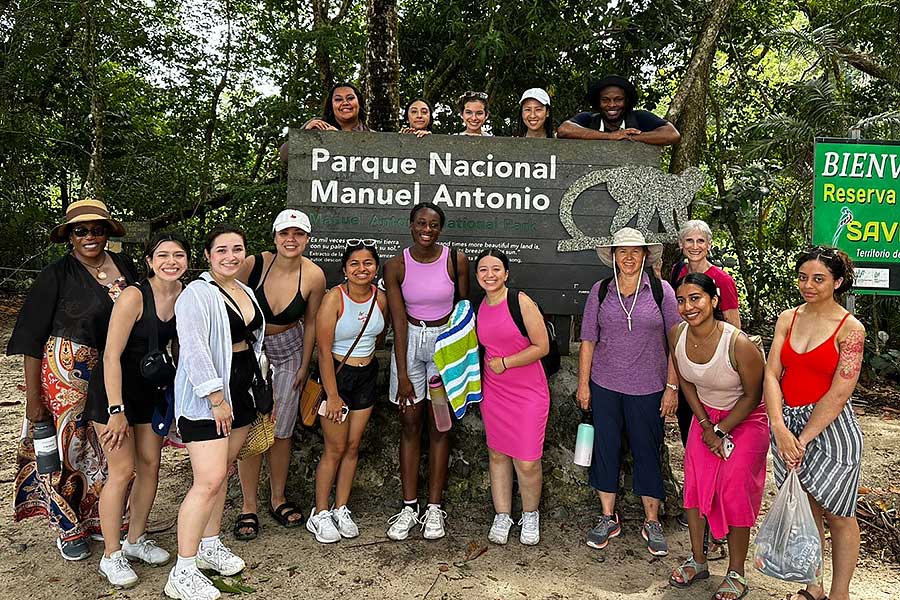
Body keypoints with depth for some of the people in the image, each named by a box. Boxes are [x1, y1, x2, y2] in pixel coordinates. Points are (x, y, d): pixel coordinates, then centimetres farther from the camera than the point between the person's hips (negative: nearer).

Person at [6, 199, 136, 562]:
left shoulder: (124, 266, 3)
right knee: (67, 449, 5)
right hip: (66, 373, -4)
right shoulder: (57, 275, -8)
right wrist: (33, 396, -10)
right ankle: (69, 530, 23)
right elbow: (32, 339, -7)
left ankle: (99, 519, 31)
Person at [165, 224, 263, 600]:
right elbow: (194, 350, -20)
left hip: (240, 393, 8)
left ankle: (210, 545, 30)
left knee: (221, 473, 15)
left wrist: (256, 390, 17)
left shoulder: (245, 292, 12)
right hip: (204, 398, -8)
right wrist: (217, 399, -21)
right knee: (209, 481, -11)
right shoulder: (197, 294, -14)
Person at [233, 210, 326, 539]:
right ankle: (248, 507, 14)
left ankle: (278, 498, 27)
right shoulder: (253, 264, -19)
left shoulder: (314, 276, -14)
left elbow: (310, 322, -1)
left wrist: (304, 366, 4)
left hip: (288, 352, 2)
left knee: (282, 430, 9)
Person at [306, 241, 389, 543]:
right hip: (336, 374, -5)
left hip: (367, 375, 5)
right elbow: (324, 349, -19)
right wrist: (332, 395, -19)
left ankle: (341, 510, 25)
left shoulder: (380, 298, -2)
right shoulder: (334, 299, -18)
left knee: (353, 445, 11)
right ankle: (319, 515, 16)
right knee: (335, 448, 0)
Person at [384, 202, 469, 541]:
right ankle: (409, 508, 14)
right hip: (409, 342, 1)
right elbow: (399, 321, -8)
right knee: (410, 425, 5)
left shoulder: (456, 261, -7)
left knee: (439, 426, 4)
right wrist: (402, 375, -11)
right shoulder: (396, 266, -7)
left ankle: (434, 508, 13)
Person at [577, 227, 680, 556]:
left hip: (648, 388, -2)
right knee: (605, 448, 9)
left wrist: (672, 386, -4)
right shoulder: (601, 291, 2)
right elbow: (588, 340, 4)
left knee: (647, 452, 7)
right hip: (605, 385, 2)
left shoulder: (661, 290, -3)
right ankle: (608, 518, 25)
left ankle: (652, 523, 23)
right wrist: (583, 383, 3)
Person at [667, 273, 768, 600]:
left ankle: (736, 573, 11)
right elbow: (685, 382, 1)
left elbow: (753, 396, -17)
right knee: (694, 481, 3)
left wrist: (720, 431, -13)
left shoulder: (740, 344, -31)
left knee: (734, 490, -7)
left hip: (746, 419, -5)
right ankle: (697, 561, 21)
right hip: (705, 414, 5)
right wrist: (705, 425, -5)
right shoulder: (677, 334, -15)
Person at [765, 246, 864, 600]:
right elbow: (771, 374, -4)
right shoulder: (788, 319, 3)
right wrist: (780, 428, -15)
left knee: (837, 515, 10)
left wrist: (803, 439, -15)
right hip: (787, 423, 4)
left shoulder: (850, 329, -9)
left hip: (829, 426, -4)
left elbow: (838, 393, -14)